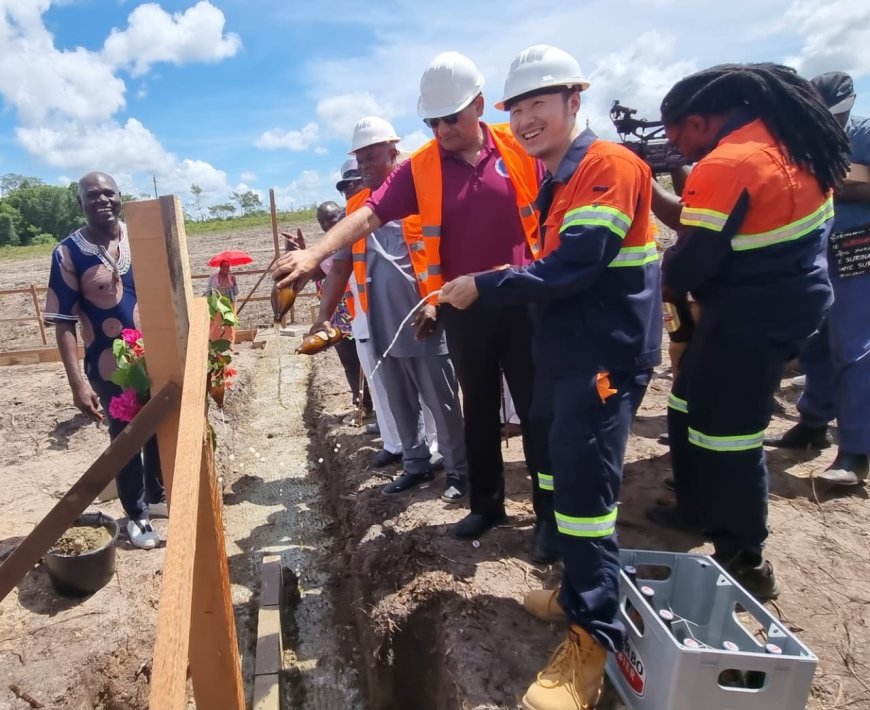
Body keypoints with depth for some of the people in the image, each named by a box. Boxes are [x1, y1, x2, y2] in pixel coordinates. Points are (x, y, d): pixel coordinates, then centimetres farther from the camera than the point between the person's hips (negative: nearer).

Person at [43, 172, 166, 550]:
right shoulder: (68, 253, -12)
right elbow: (64, 323, -12)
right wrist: (78, 382, -18)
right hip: (110, 367, -4)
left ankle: (158, 496, 42)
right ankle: (137, 515, 31)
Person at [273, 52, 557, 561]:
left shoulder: (520, 150, -3)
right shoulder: (420, 167, -2)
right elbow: (370, 215, -12)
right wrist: (315, 255, -25)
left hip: (522, 302, -1)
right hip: (464, 308, 2)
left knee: (536, 408, 5)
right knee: (479, 409, 14)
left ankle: (551, 514, 20)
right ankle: (486, 503, 31)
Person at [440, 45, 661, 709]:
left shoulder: (608, 165, -13)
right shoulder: (558, 181, 18)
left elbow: (572, 268, -22)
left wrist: (482, 288, -16)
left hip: (606, 353, -10)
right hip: (572, 351, 10)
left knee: (584, 481, -12)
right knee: (568, 472, 14)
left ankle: (594, 639, 0)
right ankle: (581, 591, 30)